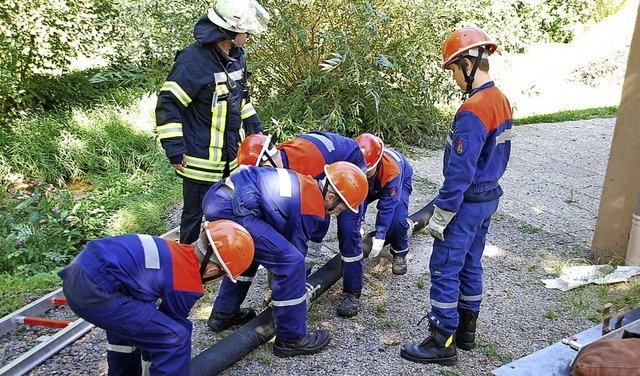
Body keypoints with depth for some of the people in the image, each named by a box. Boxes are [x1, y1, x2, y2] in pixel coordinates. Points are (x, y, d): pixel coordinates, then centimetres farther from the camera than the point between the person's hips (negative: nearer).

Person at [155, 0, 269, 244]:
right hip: (201, 160, -8)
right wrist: (175, 150, -19)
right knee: (195, 215, 8)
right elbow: (167, 105, -19)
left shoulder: (236, 57, 7)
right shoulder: (193, 61, -21)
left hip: (232, 158, 8)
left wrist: (255, 129, 18)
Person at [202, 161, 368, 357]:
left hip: (216, 197, 10)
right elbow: (295, 249, 7)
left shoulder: (305, 184, 22)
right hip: (231, 208, -10)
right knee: (291, 262, -6)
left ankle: (223, 313, 41)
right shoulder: (311, 209, -5)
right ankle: (291, 339, 8)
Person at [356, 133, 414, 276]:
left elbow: (387, 205, -38)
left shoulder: (392, 169, -44)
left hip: (400, 182, -4)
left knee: (397, 219, -27)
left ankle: (400, 254, -1)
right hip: (371, 185, 4)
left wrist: (379, 237, -36)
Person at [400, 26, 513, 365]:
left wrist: (440, 216, -17)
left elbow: (459, 173, -24)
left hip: (467, 203, -9)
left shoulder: (472, 112, -24)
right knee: (470, 264, 19)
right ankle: (466, 330, 33)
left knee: (445, 270, 1)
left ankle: (443, 343, 12)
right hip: (489, 197, 9)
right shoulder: (501, 101, 5)